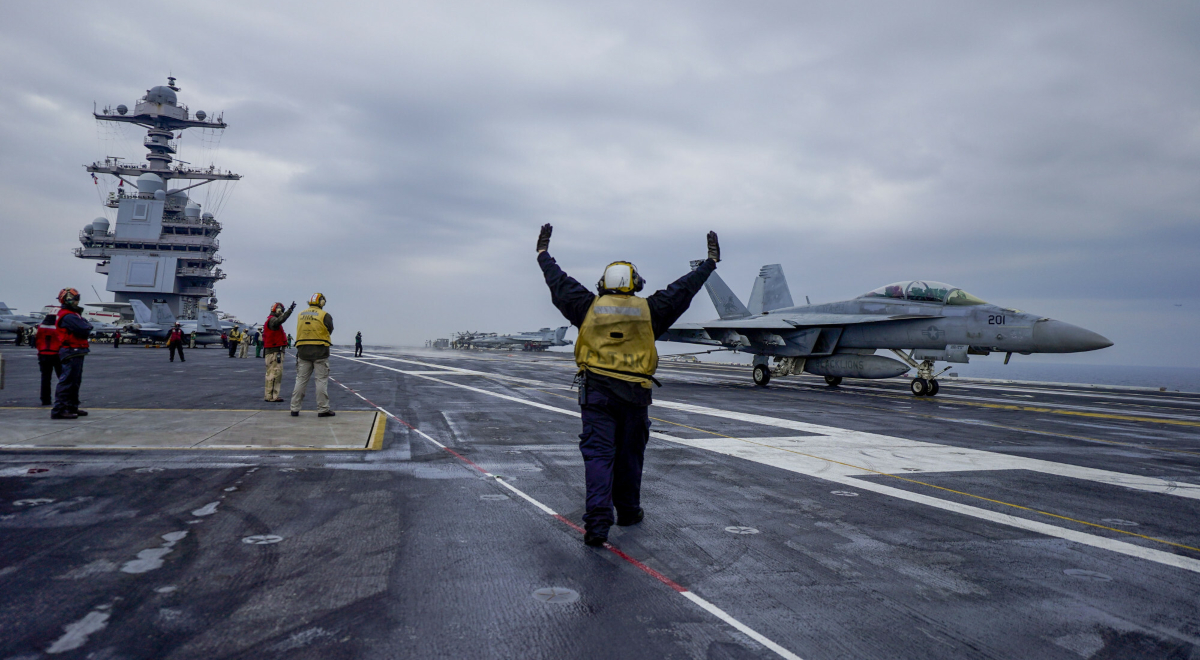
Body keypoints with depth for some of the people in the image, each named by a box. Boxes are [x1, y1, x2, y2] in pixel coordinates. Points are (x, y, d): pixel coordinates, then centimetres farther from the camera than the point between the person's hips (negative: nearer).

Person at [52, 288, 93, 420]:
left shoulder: (72, 315, 18)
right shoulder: (68, 316, -16)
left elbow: (84, 329, 15)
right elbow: (84, 330, -23)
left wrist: (86, 325, -5)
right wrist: (88, 325, -2)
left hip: (75, 353, 11)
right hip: (72, 352, -11)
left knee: (75, 381, 18)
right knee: (67, 381, -11)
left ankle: (72, 407, 26)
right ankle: (58, 410, -11)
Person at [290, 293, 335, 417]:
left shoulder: (300, 315, 8)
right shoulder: (325, 315, -7)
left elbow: (299, 331, 11)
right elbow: (330, 331, 1)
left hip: (303, 350, 5)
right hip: (320, 351, -4)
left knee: (300, 379, 10)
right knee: (322, 380, 1)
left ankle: (295, 408, 12)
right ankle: (323, 409, 2)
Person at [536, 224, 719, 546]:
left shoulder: (589, 307, 4)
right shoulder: (649, 311, 5)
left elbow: (559, 282, 16)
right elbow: (683, 289, 13)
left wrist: (543, 253, 32)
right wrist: (710, 262, 26)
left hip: (596, 390, -1)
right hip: (635, 393, 1)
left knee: (598, 453, -4)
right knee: (630, 455, 15)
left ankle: (597, 521, -14)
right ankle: (628, 511, 32)